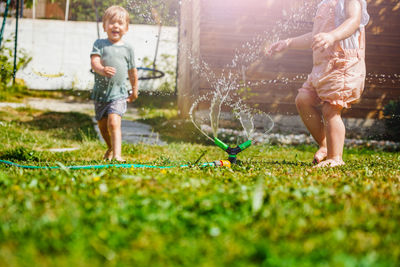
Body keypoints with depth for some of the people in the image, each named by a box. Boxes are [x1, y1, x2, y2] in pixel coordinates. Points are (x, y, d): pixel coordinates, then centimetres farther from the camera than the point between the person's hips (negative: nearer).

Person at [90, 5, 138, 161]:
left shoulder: (127, 48, 5)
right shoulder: (99, 44, 3)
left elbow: (132, 71, 15)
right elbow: (94, 61, -13)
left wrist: (134, 90, 24)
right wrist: (102, 70, -34)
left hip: (119, 93, -2)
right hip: (101, 91, 2)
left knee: (114, 122, -21)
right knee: (102, 125, 16)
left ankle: (117, 154, -25)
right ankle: (111, 148, 42)